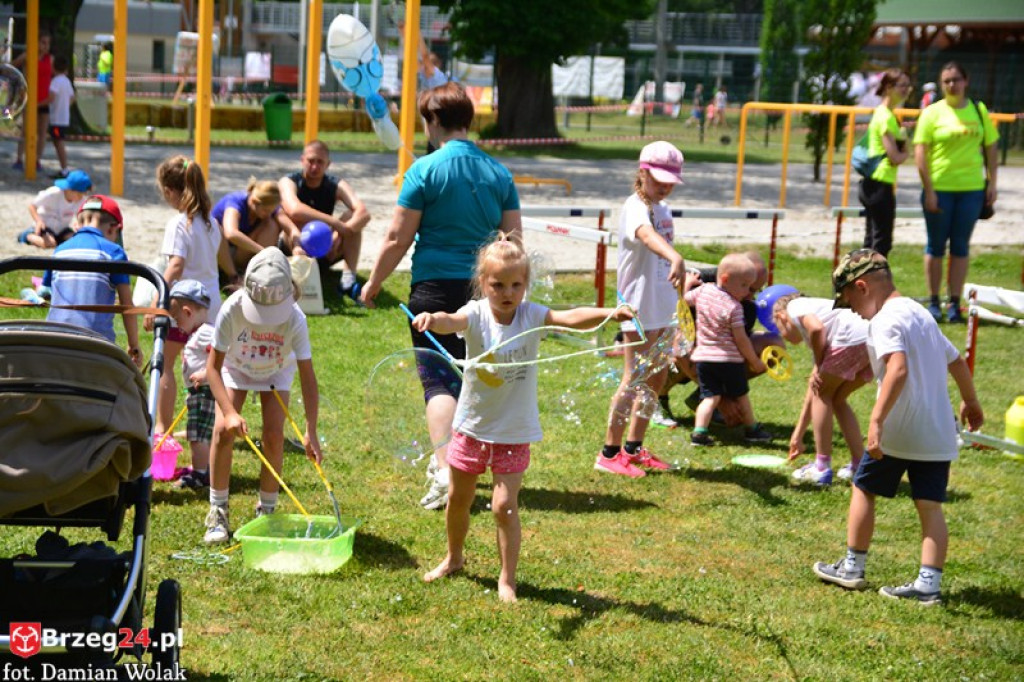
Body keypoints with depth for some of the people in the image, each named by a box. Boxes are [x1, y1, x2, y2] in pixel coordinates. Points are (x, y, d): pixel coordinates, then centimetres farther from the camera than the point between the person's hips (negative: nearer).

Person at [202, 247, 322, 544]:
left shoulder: (294, 319, -37)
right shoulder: (232, 310, -37)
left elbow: (308, 377, -34)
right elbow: (213, 367, -29)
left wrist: (311, 432, -40)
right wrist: (230, 412, -42)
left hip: (276, 371, 0)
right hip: (236, 367, 0)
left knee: (274, 435, -14)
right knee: (223, 429, -16)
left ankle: (267, 511, 5)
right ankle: (217, 513, -3)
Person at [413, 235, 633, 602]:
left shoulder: (531, 316, -12)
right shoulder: (476, 315, -14)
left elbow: (571, 318, -27)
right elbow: (452, 321, -35)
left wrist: (608, 313, -46)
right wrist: (432, 319, -60)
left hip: (514, 431, -1)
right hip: (472, 425, 2)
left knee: (504, 505, -8)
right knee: (458, 498, 18)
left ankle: (507, 579, 8)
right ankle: (454, 558, 44)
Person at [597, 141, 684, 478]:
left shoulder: (663, 209, 11)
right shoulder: (636, 208, -18)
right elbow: (647, 235, -41)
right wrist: (675, 257, -60)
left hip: (663, 308, 9)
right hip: (640, 310, -9)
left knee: (656, 379, 14)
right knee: (633, 381, -4)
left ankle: (634, 447, 25)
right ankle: (610, 453, 5)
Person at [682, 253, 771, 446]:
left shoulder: (703, 290, -2)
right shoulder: (734, 307, -17)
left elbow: (684, 298, 15)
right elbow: (741, 339, -14)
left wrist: (688, 283, 35)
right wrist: (755, 361, -3)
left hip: (703, 357, 4)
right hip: (729, 358, -4)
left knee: (710, 396, 3)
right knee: (741, 395, 15)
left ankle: (699, 431, -16)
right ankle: (752, 429, 30)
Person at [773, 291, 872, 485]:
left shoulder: (794, 306, 16)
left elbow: (817, 328, -11)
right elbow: (814, 388, 37)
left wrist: (818, 367, 5)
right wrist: (798, 434, 41)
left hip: (852, 338, -8)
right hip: (874, 343, 8)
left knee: (822, 394, 11)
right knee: (837, 399, 24)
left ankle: (822, 467, 13)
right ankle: (858, 465, 23)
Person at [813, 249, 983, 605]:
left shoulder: (885, 321, -13)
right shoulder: (921, 313, 15)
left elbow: (898, 369, -30)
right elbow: (956, 361, 25)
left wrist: (877, 420, -35)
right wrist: (970, 402, 40)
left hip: (899, 432, -7)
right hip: (938, 433, 7)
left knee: (863, 489, 11)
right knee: (930, 505, 5)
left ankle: (853, 568, 19)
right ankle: (929, 583, -1)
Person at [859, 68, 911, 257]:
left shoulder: (883, 113, 16)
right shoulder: (886, 117, -14)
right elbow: (895, 158, -19)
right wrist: (907, 152, 0)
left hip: (871, 183, 10)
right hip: (881, 185, -10)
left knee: (872, 240, 14)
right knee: (882, 242, -7)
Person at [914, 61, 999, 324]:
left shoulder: (979, 110, 7)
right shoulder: (932, 113, -3)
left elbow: (990, 147, 12)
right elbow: (920, 152, -8)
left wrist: (992, 182, 5)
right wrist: (928, 190, -13)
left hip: (971, 188, 2)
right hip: (939, 188, -2)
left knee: (960, 246, 7)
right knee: (936, 246, 6)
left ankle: (955, 303, 13)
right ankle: (933, 302, 16)